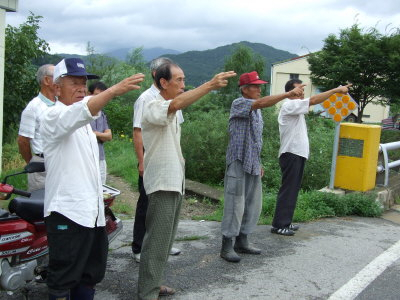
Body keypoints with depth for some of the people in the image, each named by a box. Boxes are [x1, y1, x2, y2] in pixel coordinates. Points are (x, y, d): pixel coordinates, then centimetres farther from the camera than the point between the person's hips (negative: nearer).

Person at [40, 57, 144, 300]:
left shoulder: (84, 124, 20)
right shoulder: (54, 116, -10)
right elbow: (80, 112, -33)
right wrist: (115, 89, -48)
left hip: (93, 213, 9)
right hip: (67, 213, -9)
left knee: (91, 277, 17)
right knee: (63, 281, -1)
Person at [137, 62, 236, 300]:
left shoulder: (171, 113, 17)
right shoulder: (153, 107, -14)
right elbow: (176, 104, -35)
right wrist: (210, 85, -40)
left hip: (175, 182, 10)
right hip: (162, 183, -9)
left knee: (166, 240, 15)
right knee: (157, 241, -6)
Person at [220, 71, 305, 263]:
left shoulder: (257, 111, 17)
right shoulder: (239, 104, -9)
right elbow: (261, 103, -29)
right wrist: (288, 94, -34)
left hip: (253, 165, 9)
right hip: (238, 162, -8)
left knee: (253, 205, 11)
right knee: (235, 205, -6)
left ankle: (241, 242, 22)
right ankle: (226, 247, 2)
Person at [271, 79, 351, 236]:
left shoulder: (296, 107, 22)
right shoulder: (289, 105, -13)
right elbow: (313, 100, -21)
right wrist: (336, 90, -19)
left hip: (298, 154, 10)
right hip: (291, 154, -10)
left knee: (293, 189, 13)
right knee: (288, 189, -8)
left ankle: (286, 222, 19)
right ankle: (278, 225, -4)